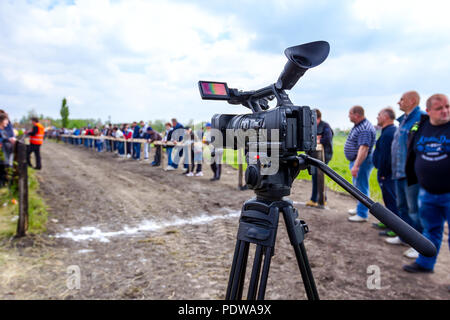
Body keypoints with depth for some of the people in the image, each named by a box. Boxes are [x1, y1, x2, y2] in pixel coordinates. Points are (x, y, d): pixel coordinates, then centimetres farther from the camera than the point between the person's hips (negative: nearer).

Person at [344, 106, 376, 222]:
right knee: (357, 186, 20)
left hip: (362, 161, -11)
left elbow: (363, 149, -31)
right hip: (357, 160, 11)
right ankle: (360, 208, 34)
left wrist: (356, 166, -36)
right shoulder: (358, 126, 12)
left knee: (361, 187, -6)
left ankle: (362, 214, 1)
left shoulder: (365, 129, -22)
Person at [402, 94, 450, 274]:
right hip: (426, 193, 4)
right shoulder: (419, 128, 2)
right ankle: (424, 264, 34)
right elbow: (411, 156, 14)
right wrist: (412, 182, 17)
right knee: (430, 230, 19)